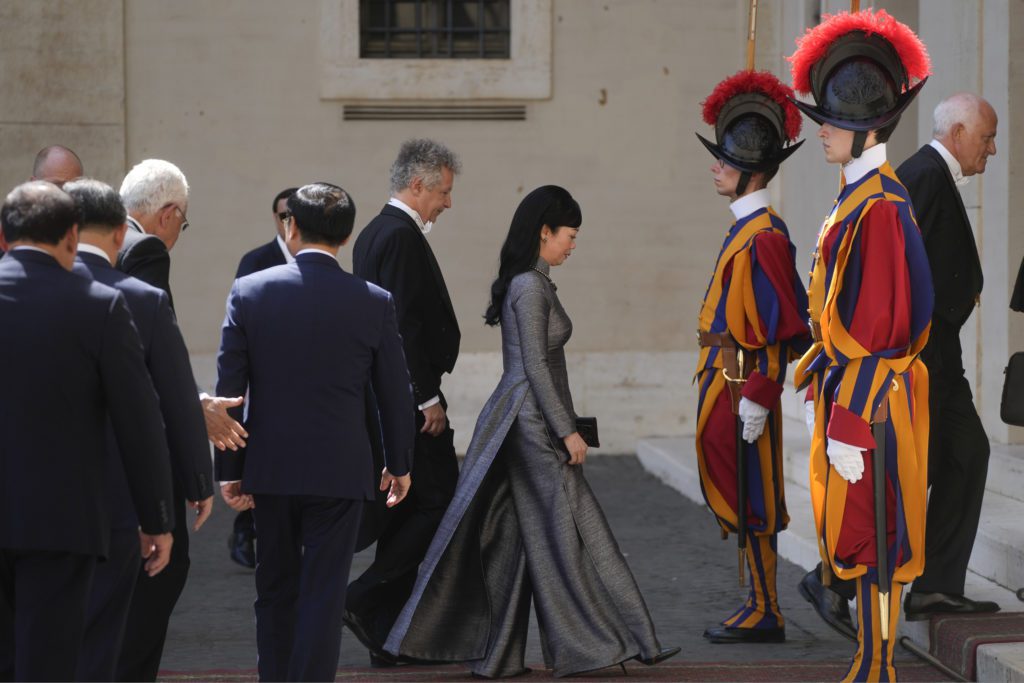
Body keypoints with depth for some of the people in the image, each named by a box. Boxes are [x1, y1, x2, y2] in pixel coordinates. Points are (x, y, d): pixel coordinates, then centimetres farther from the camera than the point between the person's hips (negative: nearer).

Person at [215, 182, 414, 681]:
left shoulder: (249, 291, -5)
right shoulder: (374, 302, -6)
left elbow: (229, 387, -4)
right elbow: (395, 393, 2)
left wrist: (228, 469, 2)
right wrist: (399, 464, 15)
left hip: (269, 470, 2)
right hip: (339, 471, -1)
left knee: (275, 591, 17)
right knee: (322, 597, 2)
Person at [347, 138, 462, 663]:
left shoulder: (373, 233, 16)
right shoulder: (403, 237, -15)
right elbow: (406, 324, -21)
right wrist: (428, 398, -18)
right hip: (408, 399, -11)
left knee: (405, 510, 12)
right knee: (437, 502, -5)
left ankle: (388, 638, 13)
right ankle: (364, 598, -6)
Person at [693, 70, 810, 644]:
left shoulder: (764, 236, -17)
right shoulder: (746, 230, 13)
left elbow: (784, 324, -20)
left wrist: (757, 396, -21)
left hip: (742, 387, -10)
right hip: (723, 381, 10)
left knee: (751, 502, -3)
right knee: (732, 496, 13)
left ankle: (766, 614, 5)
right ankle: (761, 608, 20)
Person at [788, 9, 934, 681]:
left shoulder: (880, 208, -19)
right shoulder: (858, 197, 11)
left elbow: (876, 326, -21)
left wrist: (851, 427, -21)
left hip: (868, 399, -9)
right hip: (847, 388, 9)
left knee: (870, 539, -1)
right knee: (856, 536, 15)